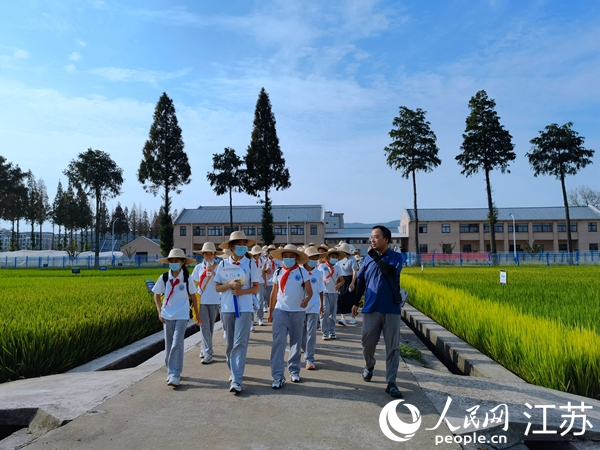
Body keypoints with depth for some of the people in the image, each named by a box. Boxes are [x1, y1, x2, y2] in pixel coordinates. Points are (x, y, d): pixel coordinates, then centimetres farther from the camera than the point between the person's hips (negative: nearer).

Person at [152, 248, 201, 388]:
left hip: (182, 316, -2)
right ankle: (170, 371, 26)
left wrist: (197, 315, 8)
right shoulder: (163, 278, -3)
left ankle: (175, 375, -7)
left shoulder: (187, 279, -7)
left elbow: (193, 297, 4)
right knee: (169, 344, 10)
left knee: (177, 344, -11)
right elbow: (157, 295, 9)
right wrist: (159, 312, -2)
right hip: (167, 316, 2)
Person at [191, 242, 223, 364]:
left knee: (210, 326, 10)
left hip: (214, 300, 0)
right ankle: (208, 353, -1)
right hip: (201, 300, 0)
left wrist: (212, 272, -22)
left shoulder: (218, 267, -1)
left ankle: (205, 349, 23)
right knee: (204, 326, -4)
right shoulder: (198, 267, 5)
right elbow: (193, 283, 10)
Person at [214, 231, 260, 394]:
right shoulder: (223, 264, 3)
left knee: (240, 343, -9)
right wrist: (230, 284, -14)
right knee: (230, 344, 13)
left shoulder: (250, 264, 0)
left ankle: (236, 380, -8)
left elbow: (256, 287, 1)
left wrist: (242, 291, -16)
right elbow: (217, 287, 5)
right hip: (227, 308, 2)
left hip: (245, 308, -2)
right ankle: (234, 371, 34)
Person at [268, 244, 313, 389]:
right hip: (280, 311, 1)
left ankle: (294, 370, 27)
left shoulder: (302, 272, -3)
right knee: (278, 342, -9)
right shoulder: (278, 272, 4)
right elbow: (274, 293, 11)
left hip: (298, 312, 0)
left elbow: (309, 291, -7)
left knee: (296, 343, 11)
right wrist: (270, 311, 12)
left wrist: (306, 300, -28)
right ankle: (278, 376, -6)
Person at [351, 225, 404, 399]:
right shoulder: (368, 258, 6)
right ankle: (369, 367, 40)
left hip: (391, 309, -3)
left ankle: (391, 383, 9)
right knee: (367, 343, 11)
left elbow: (390, 271, -25)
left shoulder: (396, 257, -4)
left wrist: (375, 256, -16)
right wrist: (356, 303, 10)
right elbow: (360, 281, 11)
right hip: (371, 308, 3)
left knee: (392, 347, 1)